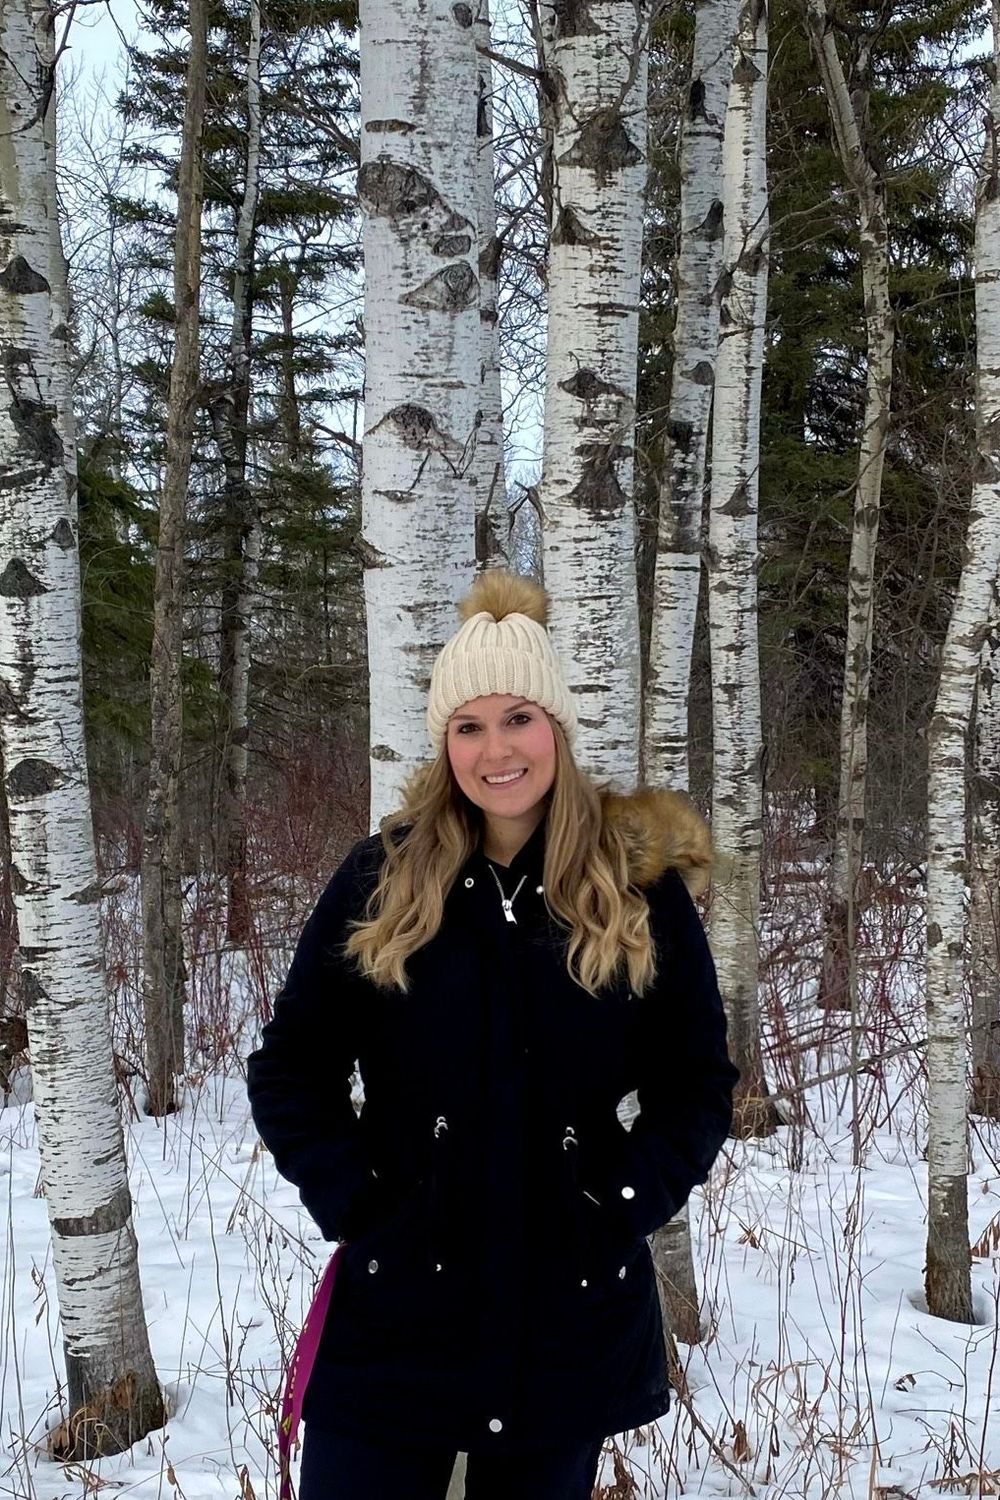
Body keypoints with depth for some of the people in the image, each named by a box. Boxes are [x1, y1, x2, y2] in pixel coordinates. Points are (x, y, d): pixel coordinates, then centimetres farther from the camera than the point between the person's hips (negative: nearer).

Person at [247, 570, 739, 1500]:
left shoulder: (641, 886, -3)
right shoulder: (380, 883, -2)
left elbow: (698, 1085, 4)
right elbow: (289, 1072, 4)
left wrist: (626, 1204, -8)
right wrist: (350, 1202, -7)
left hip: (575, 1319, 0)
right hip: (395, 1316, 0)